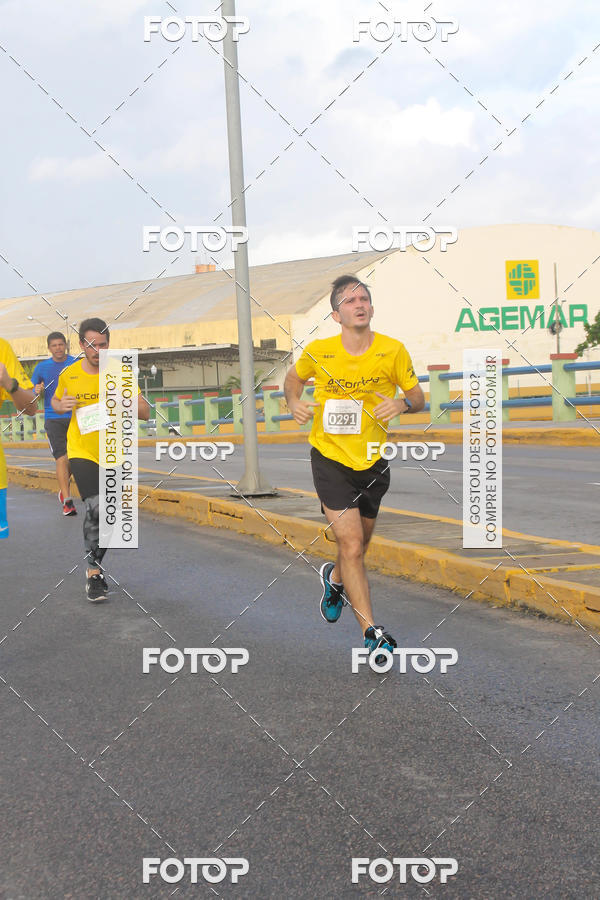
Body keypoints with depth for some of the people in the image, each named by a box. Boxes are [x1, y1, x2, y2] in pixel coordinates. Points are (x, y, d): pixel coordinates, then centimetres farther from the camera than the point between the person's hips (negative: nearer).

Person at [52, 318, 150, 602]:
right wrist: (62, 406, -7)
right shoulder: (68, 375, -2)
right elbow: (55, 401, 17)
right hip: (82, 452, -2)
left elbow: (146, 413, -5)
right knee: (96, 507, -21)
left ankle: (94, 567, 32)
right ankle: (94, 571, -12)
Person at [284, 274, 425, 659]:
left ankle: (335, 577, 54)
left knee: (360, 544, 19)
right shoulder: (318, 352, -9)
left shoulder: (393, 350, -8)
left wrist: (403, 403, -21)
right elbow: (294, 377, 12)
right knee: (351, 544, -13)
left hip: (373, 460, 3)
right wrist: (295, 402, -8)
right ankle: (372, 632, -5)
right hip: (330, 457, -3)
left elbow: (418, 397, 1)